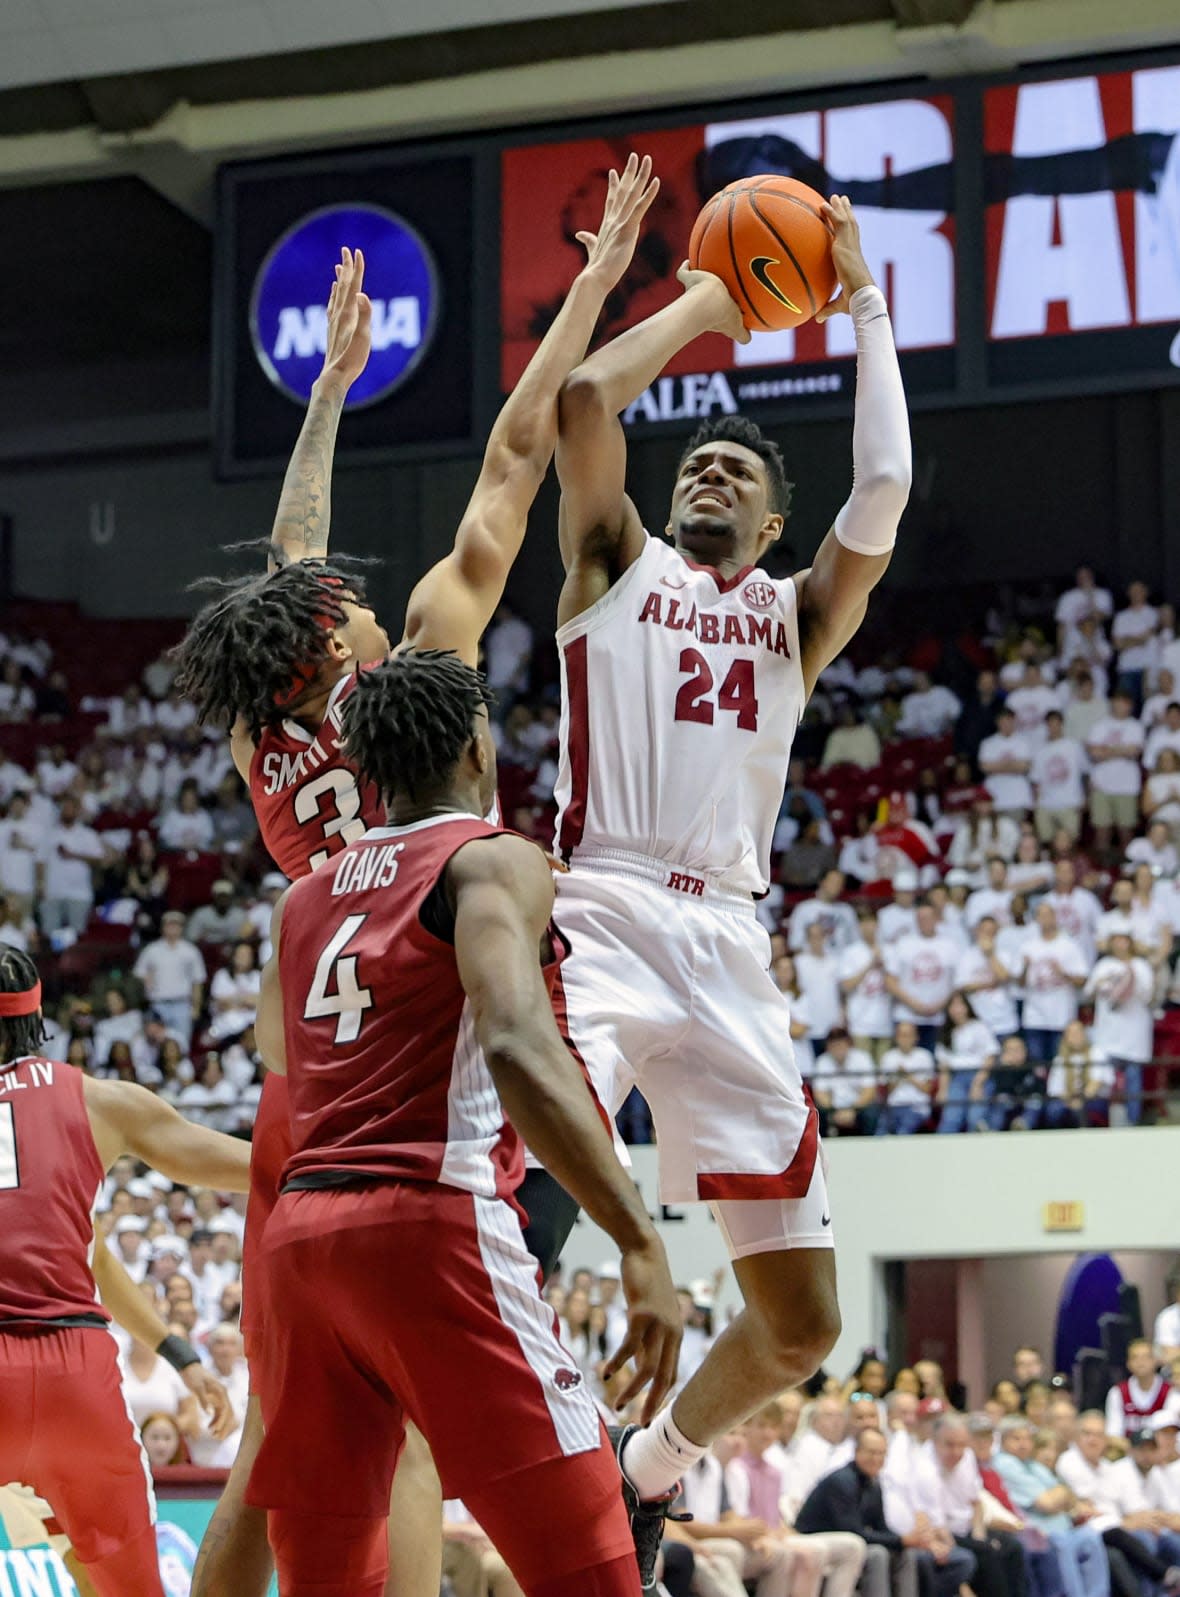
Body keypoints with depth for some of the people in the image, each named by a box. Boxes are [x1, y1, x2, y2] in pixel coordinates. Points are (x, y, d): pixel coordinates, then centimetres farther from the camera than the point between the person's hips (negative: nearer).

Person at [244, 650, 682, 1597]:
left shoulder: (307, 899, 20)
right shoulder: (495, 860, 0)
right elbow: (516, 1048, -19)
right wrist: (640, 1242, -23)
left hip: (299, 1232, 7)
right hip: (433, 1226, -7)